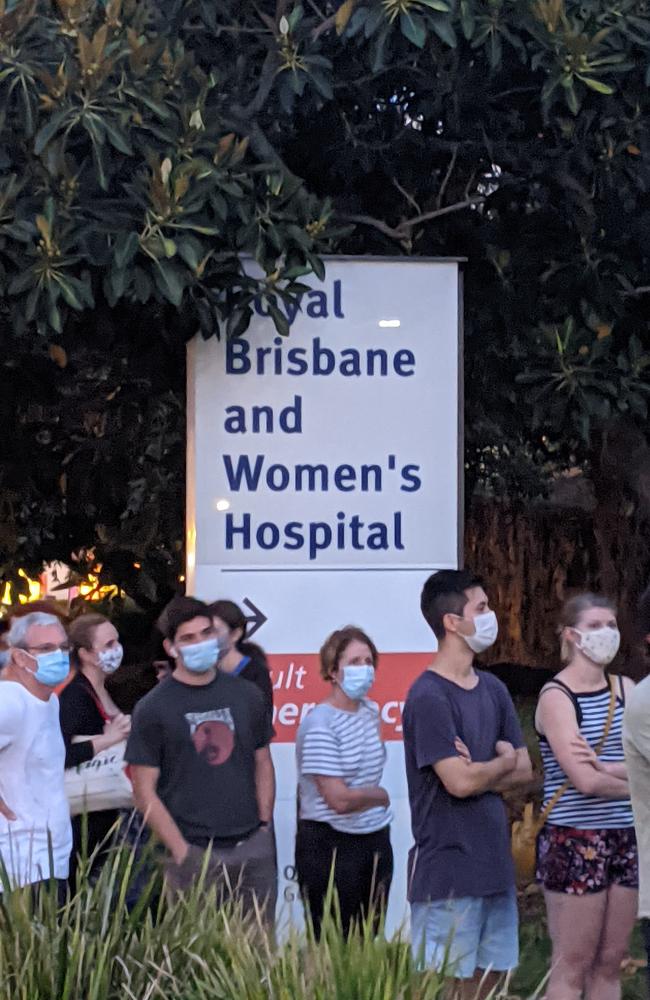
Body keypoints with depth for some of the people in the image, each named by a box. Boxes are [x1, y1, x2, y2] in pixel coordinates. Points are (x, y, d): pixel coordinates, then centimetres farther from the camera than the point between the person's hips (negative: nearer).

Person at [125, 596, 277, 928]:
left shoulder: (246, 695, 8)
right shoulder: (153, 708, -3)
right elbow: (145, 790, -5)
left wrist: (264, 825, 6)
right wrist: (181, 851, -10)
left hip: (253, 849, 3)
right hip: (194, 854, -3)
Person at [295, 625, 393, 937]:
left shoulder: (370, 711, 7)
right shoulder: (319, 724, -17)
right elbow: (339, 799, -21)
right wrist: (380, 795, -4)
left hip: (375, 840, 7)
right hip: (330, 845, -7)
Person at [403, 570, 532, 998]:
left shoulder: (493, 689, 11)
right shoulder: (429, 697, -14)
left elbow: (524, 771, 9)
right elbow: (459, 782, -20)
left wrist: (479, 773, -10)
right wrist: (502, 761, -1)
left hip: (495, 863, 8)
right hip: (448, 870, -8)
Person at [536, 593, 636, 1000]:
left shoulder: (626, 689, 10)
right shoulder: (556, 696, -8)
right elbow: (585, 781, -16)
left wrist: (603, 766, -16)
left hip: (625, 838, 6)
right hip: (574, 841, -6)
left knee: (610, 965, 8)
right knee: (572, 967, -2)